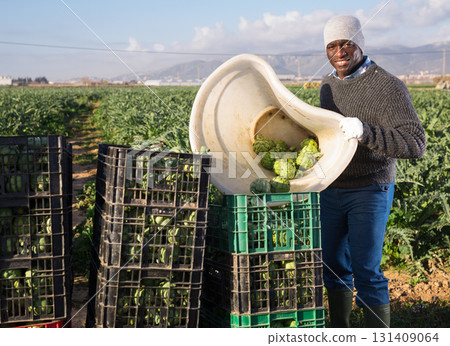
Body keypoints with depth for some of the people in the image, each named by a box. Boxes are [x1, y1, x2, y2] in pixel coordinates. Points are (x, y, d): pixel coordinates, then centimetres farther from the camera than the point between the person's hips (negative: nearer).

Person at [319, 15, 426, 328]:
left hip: (370, 192, -7)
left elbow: (415, 145, -27)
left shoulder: (388, 86, -16)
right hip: (332, 190, 7)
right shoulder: (328, 86, 7)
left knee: (366, 272, -8)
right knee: (333, 266, 13)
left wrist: (365, 132, -40)